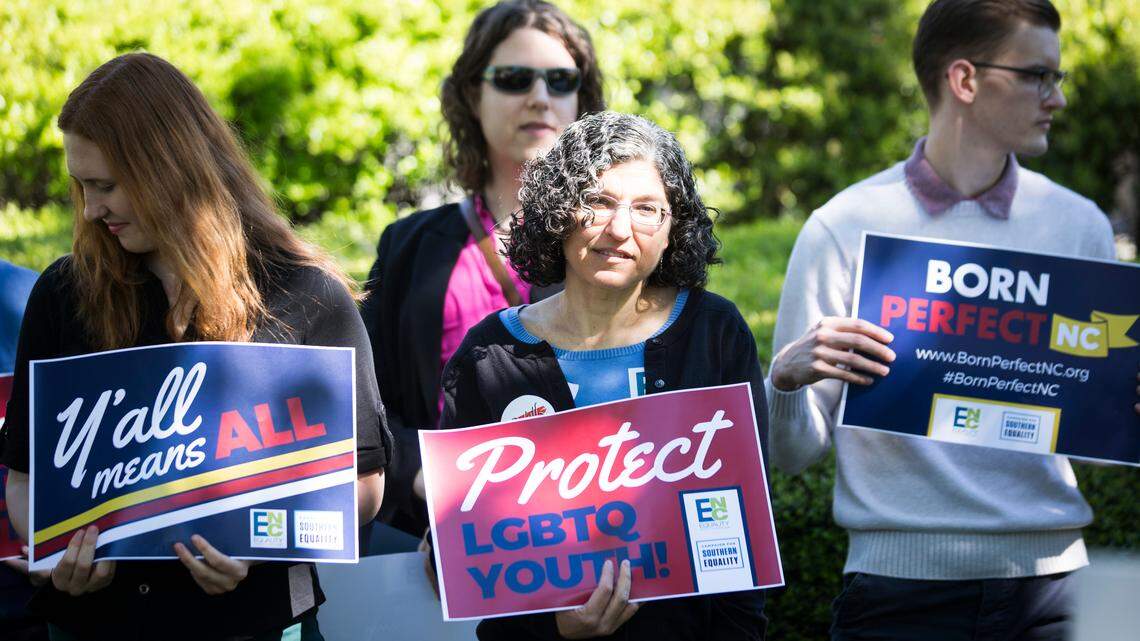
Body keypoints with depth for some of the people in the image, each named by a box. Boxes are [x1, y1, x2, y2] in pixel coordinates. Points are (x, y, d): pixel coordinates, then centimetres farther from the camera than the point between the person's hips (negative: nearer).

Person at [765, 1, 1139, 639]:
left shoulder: (1080, 226, 7)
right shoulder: (846, 228, -2)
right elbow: (793, 452, -1)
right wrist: (787, 379, -20)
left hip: (1049, 584, 2)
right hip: (903, 581, -2)